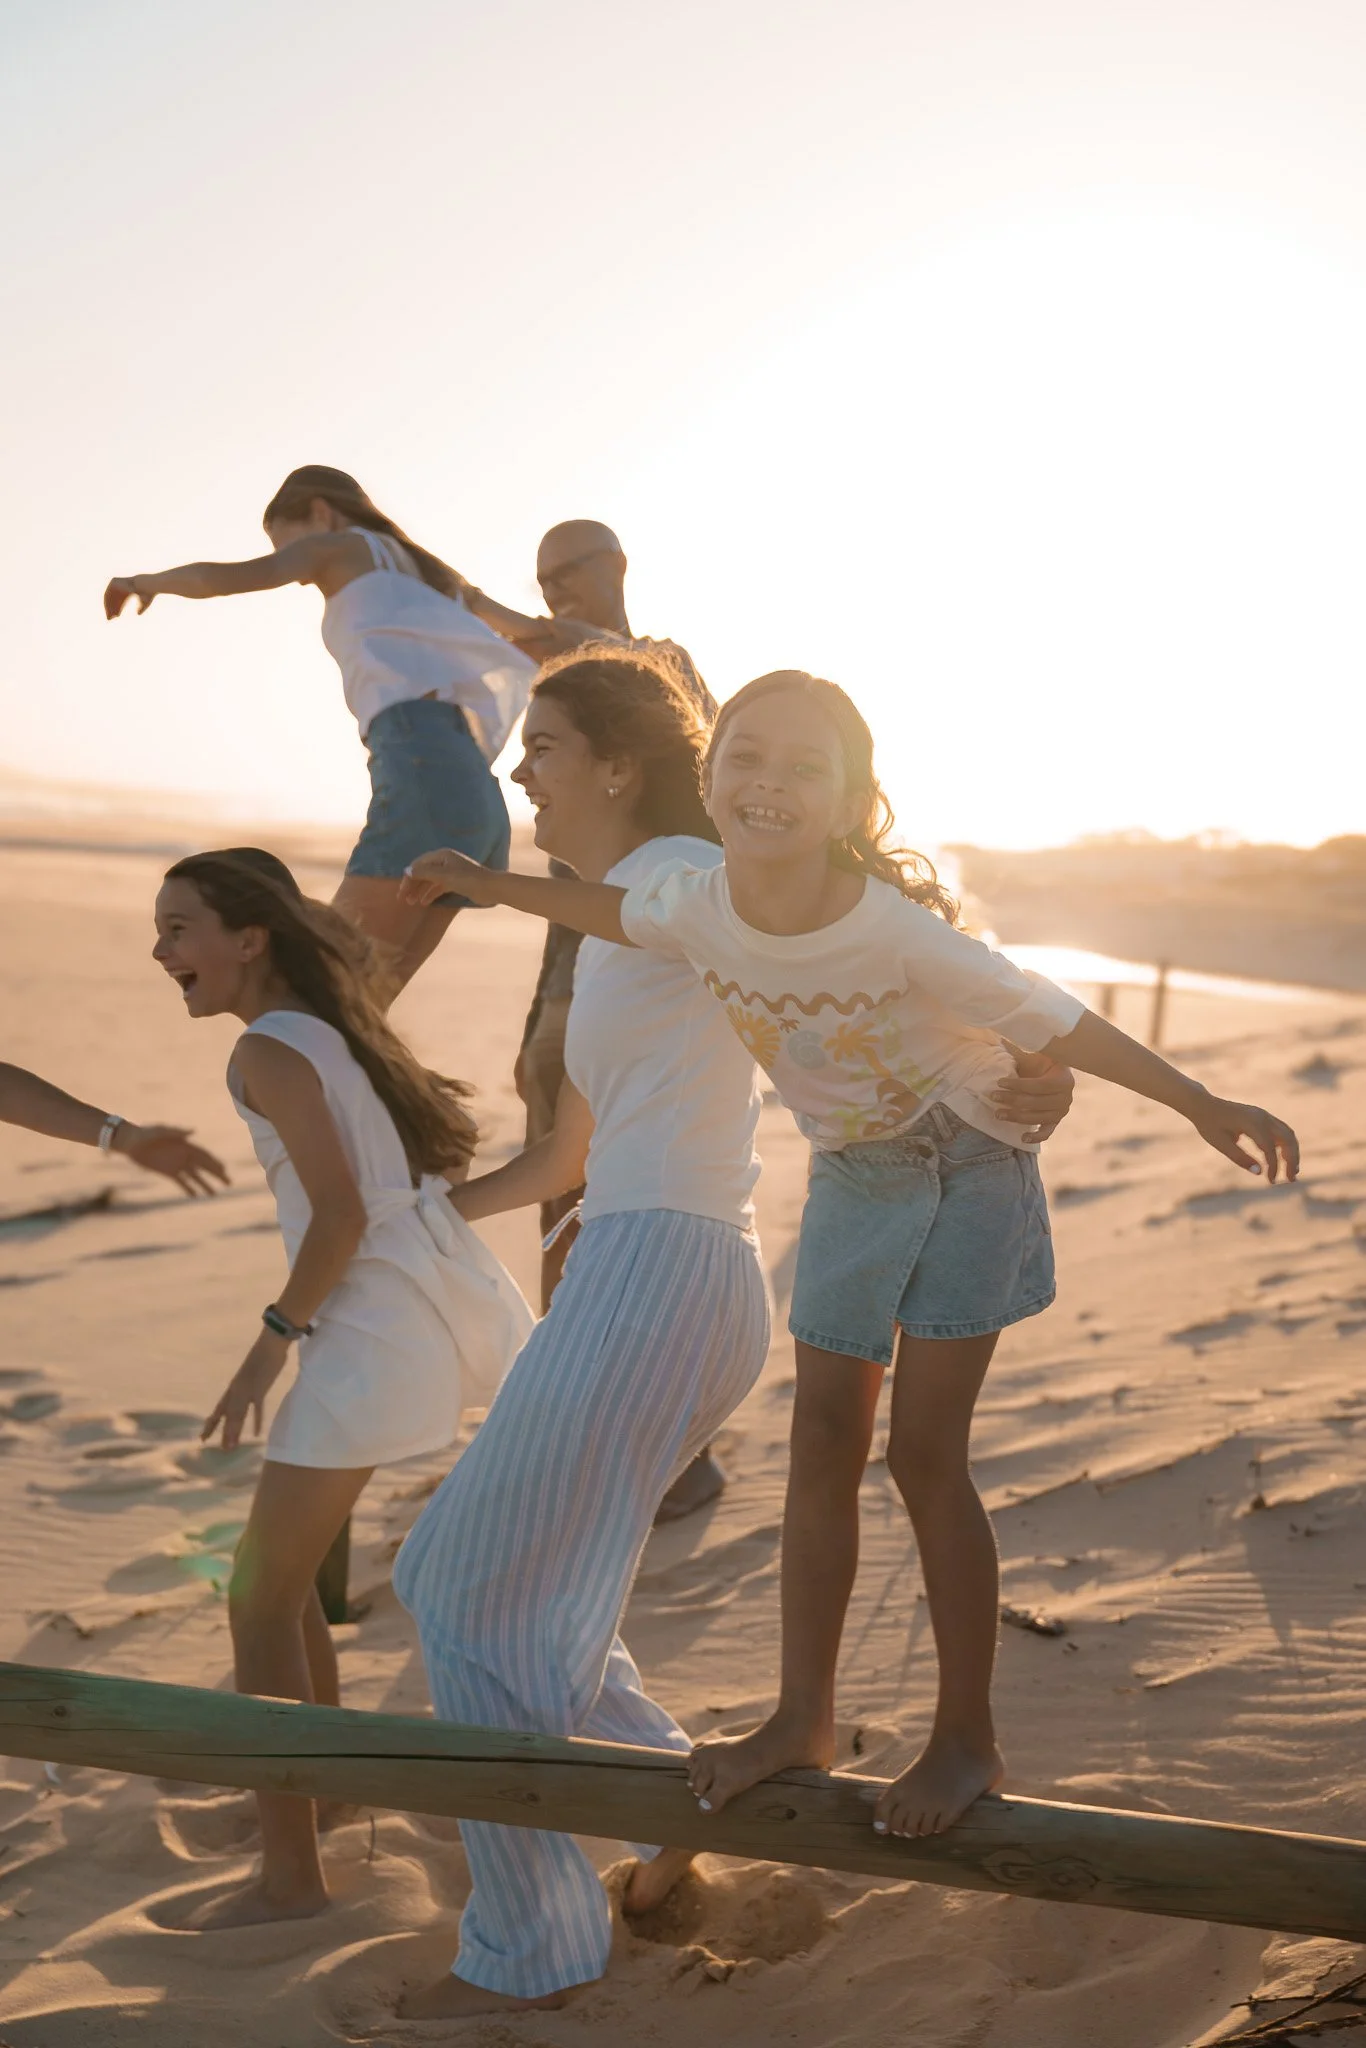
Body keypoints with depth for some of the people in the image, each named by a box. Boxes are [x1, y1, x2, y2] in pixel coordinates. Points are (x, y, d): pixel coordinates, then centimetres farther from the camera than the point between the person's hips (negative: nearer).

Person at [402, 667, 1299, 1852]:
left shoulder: (898, 931, -32)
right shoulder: (697, 910, -17)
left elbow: (1056, 1023, -23)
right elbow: (611, 909, 7)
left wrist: (1204, 1107, -21)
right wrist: (486, 885, 17)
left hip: (966, 1168, -5)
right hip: (849, 1180, 5)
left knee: (924, 1450, -7)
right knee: (823, 1441, 6)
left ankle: (968, 1738, 8)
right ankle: (805, 1716, 19)